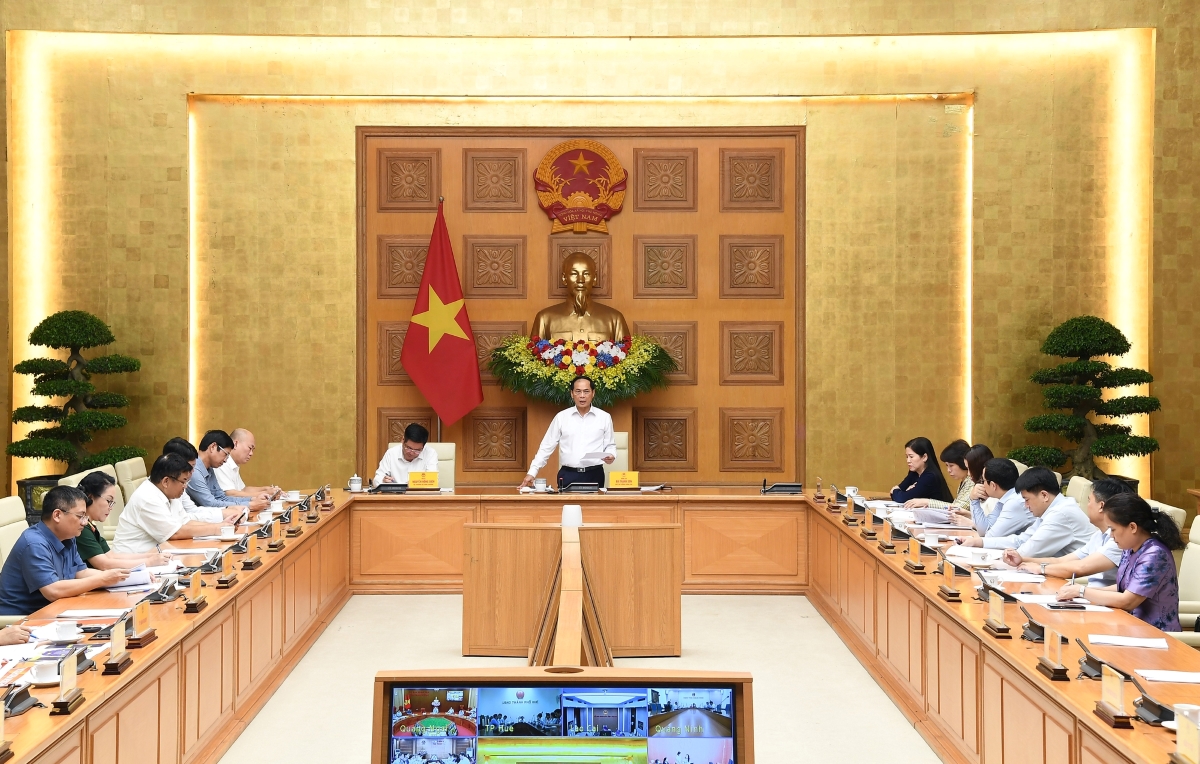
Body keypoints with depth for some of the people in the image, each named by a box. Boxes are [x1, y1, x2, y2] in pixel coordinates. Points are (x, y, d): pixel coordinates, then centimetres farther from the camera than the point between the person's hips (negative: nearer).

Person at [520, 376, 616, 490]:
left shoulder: (604, 417, 5)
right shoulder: (561, 417, 5)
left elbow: (610, 445, 11)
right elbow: (547, 446, 7)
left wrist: (610, 455, -12)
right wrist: (532, 472, 3)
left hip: (594, 475, 0)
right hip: (568, 475, 0)